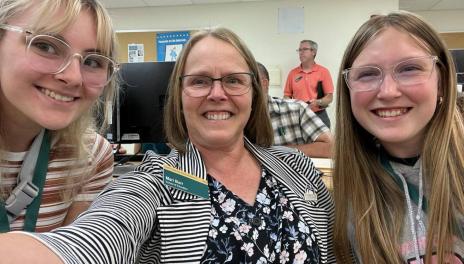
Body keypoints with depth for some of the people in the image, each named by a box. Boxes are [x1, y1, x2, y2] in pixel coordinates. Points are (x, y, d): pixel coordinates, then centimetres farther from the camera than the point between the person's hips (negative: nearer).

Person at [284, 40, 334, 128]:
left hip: (319, 116, -1)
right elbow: (287, 95, 10)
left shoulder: (323, 71, 2)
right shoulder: (293, 73, 8)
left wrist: (318, 102, -18)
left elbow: (329, 97, -1)